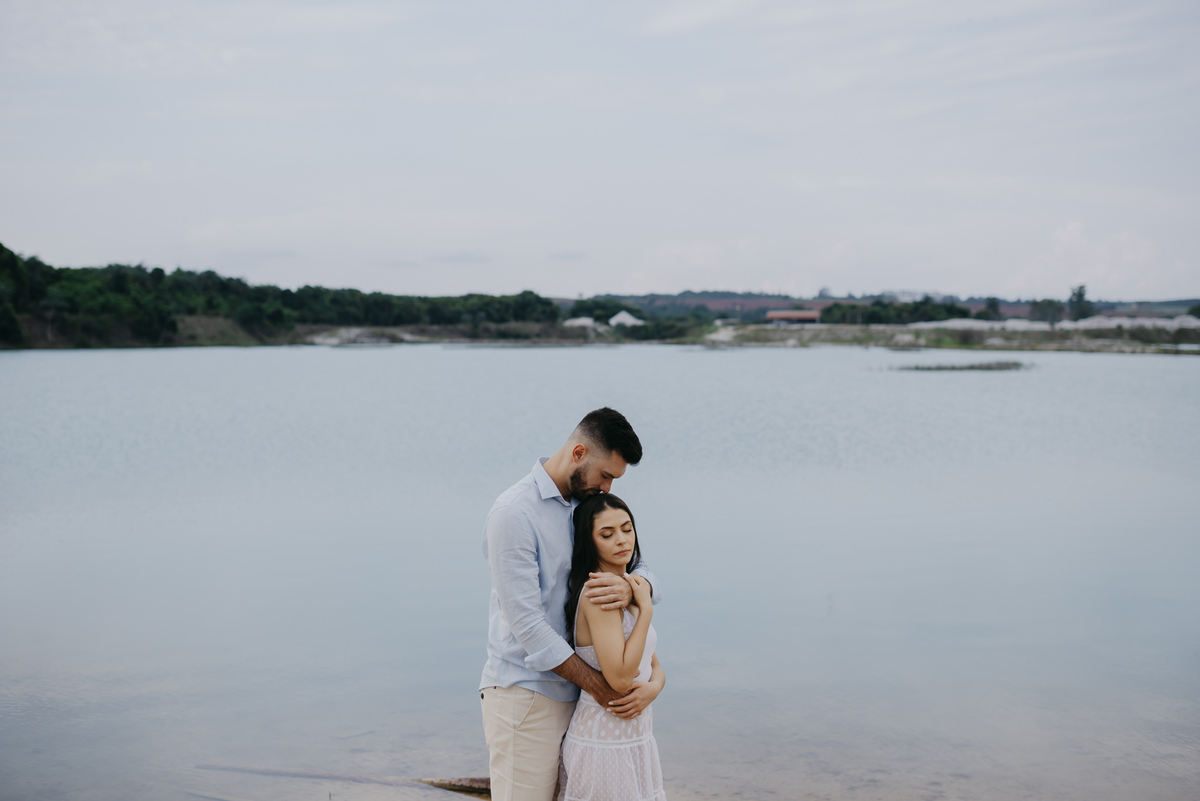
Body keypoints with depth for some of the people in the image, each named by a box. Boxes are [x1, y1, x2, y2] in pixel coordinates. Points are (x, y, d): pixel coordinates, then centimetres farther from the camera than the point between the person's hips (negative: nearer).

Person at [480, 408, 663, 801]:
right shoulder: (514, 511, -13)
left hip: (571, 693, 7)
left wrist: (631, 586, -16)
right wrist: (599, 686, -17)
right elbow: (525, 621, -18)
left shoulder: (588, 506, 12)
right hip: (524, 692, -7)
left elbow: (643, 569, 12)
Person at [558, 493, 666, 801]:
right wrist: (646, 610, -18)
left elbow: (656, 668, 12)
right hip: (604, 741, -8)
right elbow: (619, 677, -25)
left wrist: (650, 689, -11)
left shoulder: (627, 589, 9)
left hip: (635, 737, 8)